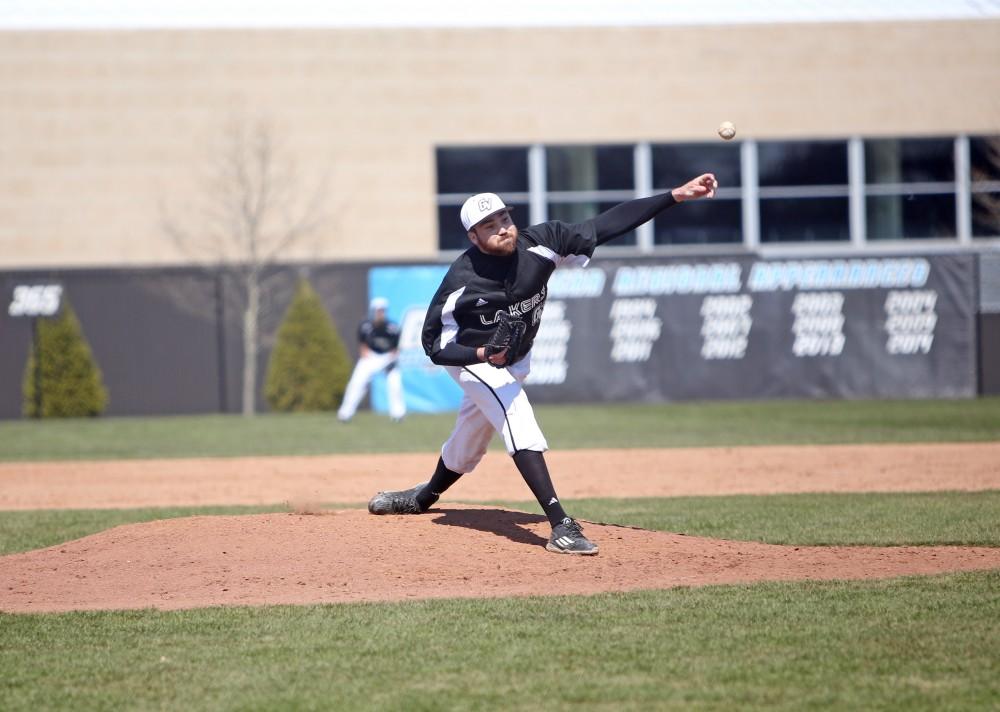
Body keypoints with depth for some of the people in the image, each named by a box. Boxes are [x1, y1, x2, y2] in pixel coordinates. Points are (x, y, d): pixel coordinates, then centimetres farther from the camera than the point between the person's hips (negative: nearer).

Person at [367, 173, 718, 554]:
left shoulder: (538, 245, -22)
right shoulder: (462, 282, -30)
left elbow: (606, 225, -25)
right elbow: (435, 345, -21)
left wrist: (675, 196, -31)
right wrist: (482, 354, -39)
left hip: (516, 361, 5)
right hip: (473, 361, -5)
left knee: (468, 444, 18)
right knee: (520, 426, -25)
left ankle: (424, 496, 48)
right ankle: (562, 527, -32)